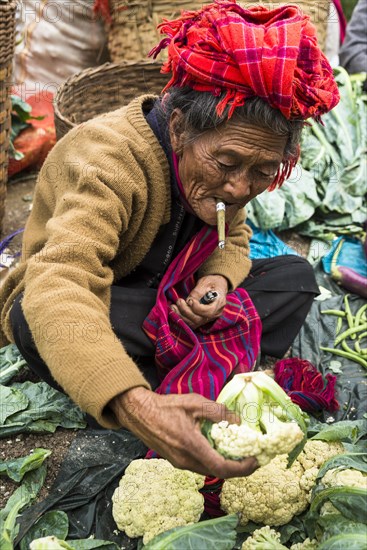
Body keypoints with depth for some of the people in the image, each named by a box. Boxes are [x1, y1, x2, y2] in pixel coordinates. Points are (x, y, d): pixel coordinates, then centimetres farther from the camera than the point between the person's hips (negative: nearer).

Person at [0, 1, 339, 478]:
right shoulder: (107, 158, -34)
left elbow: (233, 239, 6)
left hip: (169, 304, 7)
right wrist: (133, 406, -67)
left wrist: (218, 278, -22)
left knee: (294, 277, -8)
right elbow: (57, 288, -50)